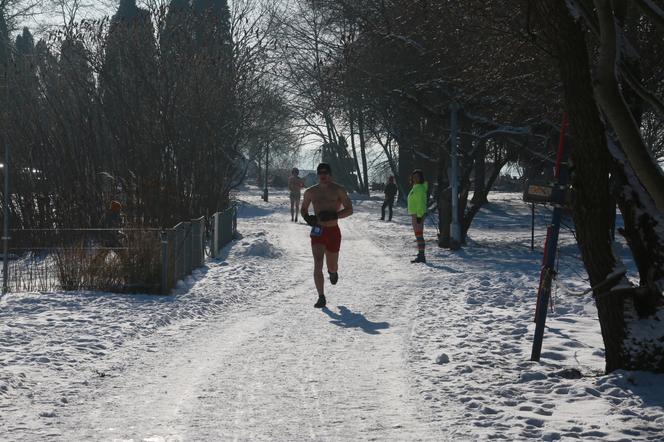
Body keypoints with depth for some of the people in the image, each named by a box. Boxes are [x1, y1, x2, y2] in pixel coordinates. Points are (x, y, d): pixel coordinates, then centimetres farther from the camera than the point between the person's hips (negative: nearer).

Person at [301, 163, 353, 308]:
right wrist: (307, 218, -3)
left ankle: (333, 271, 50)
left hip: (333, 232, -1)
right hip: (317, 231, 1)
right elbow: (303, 209, 20)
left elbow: (349, 210, -6)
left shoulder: (338, 190, -2)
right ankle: (321, 298, -13)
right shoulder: (311, 192, 7)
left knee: (331, 266, 10)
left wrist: (333, 215, -22)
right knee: (318, 264, -15)